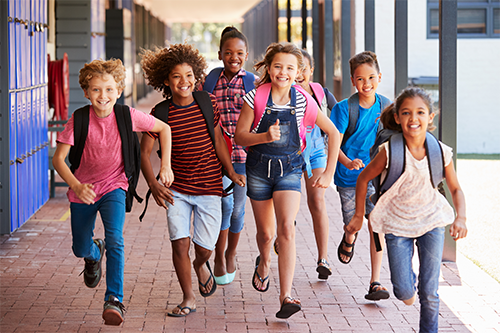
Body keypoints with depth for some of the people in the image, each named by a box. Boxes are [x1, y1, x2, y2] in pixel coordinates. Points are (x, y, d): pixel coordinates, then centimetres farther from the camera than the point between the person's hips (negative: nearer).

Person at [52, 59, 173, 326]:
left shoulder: (128, 116, -15)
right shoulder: (79, 121, -17)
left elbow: (164, 128, 0)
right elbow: (58, 158, -17)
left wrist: (166, 165, -6)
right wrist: (77, 186, -33)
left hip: (114, 186, -1)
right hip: (84, 190, 1)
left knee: (114, 238, -24)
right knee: (80, 249, 12)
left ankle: (114, 300, -21)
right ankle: (94, 253, 50)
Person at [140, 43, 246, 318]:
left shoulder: (207, 102, -2)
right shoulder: (161, 113, -7)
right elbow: (144, 152, -4)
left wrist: (232, 173, 6)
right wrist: (154, 186, -17)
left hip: (209, 187, 1)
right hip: (176, 189, -1)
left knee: (205, 248, 1)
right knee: (180, 243, -8)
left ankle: (200, 265, 39)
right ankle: (188, 298, 10)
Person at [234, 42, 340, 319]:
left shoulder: (303, 101, -9)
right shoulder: (256, 97, -10)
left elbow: (333, 133, 2)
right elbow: (239, 136, -7)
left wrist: (328, 172, 0)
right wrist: (265, 136, -26)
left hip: (289, 169, -1)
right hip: (259, 168, 1)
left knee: (286, 229, -19)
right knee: (266, 233, 13)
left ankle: (286, 297, -20)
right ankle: (264, 262, 49)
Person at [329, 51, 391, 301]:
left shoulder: (385, 106, -1)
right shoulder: (344, 108, -11)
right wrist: (348, 162, -30)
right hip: (349, 176, -2)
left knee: (377, 226, -8)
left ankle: (375, 282, -4)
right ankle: (348, 240, 46)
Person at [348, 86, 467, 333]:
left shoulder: (440, 152, -11)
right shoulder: (390, 151, -16)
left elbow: (455, 189, 3)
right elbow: (363, 179, -1)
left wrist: (461, 217, -13)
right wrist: (359, 216, 4)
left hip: (431, 221, 1)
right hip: (397, 223, -1)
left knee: (429, 292, 0)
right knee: (403, 292, -4)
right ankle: (408, 284, 32)